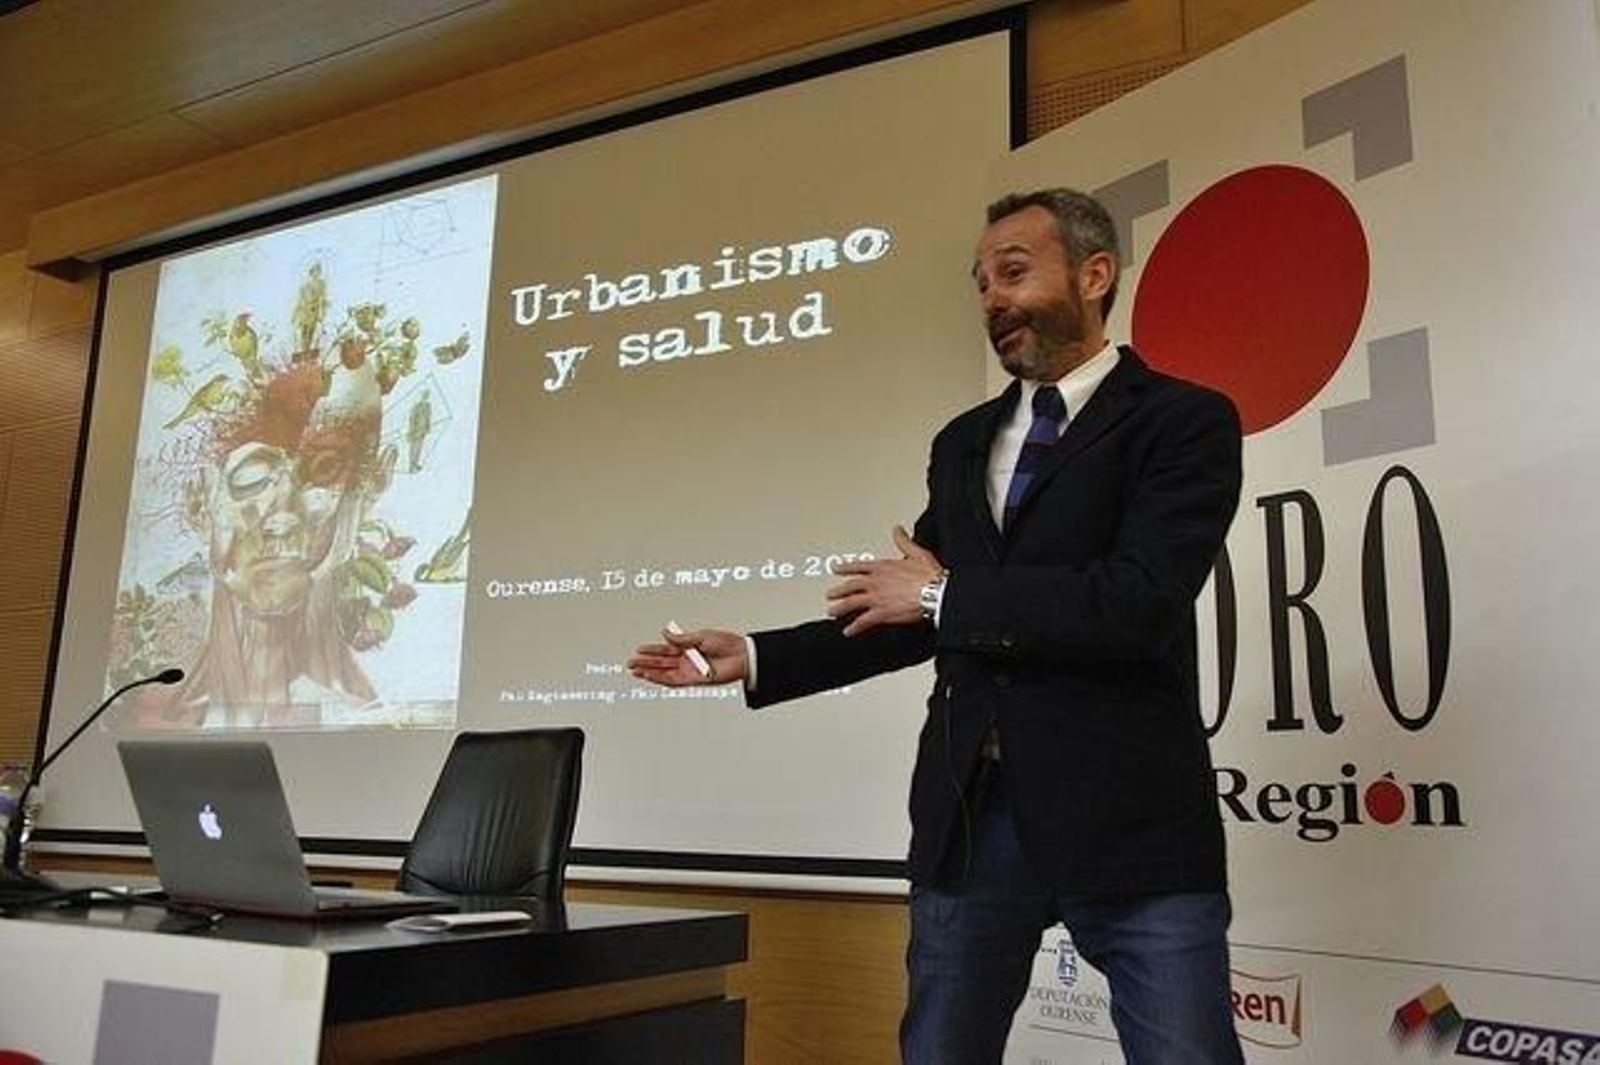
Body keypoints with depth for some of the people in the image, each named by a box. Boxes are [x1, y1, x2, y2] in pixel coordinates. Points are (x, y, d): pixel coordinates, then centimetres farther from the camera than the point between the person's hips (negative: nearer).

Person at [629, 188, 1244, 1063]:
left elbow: (1140, 603, -19)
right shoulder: (962, 443, 16)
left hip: (1128, 818, -5)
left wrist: (945, 593, -10)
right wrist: (756, 658, 11)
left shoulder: (1184, 419, -3)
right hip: (968, 815, 6)